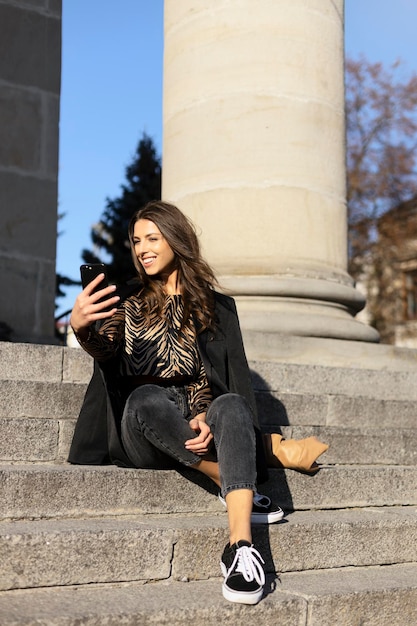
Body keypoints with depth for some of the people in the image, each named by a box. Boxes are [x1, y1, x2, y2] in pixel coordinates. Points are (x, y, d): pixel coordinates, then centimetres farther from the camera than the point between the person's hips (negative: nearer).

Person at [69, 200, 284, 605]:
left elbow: (229, 378, 2)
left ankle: (240, 547, -48)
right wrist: (81, 326, -37)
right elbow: (106, 350, -12)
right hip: (140, 428, 0)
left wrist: (205, 417, -20)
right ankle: (237, 487, -22)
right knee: (147, 398, -35)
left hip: (196, 426, 0)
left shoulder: (215, 307, 11)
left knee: (232, 405, -33)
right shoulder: (127, 300, 10)